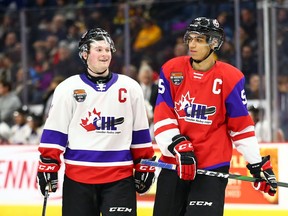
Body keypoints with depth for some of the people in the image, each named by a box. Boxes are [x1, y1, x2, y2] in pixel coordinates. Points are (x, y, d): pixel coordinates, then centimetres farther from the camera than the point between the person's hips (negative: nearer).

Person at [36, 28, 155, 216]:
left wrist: (144, 166, 10)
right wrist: (48, 164, -3)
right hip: (77, 177, 0)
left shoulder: (130, 87, 7)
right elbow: (54, 130, 3)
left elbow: (140, 132, 12)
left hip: (120, 178, 0)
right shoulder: (68, 88, 3)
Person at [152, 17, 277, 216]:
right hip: (174, 163, 3)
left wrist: (258, 164, 2)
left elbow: (241, 126, 2)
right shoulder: (171, 71, 0)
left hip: (212, 167, -3)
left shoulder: (230, 78, -6)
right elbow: (162, 118, -2)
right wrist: (180, 147, -16)